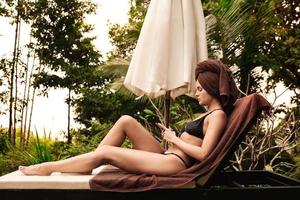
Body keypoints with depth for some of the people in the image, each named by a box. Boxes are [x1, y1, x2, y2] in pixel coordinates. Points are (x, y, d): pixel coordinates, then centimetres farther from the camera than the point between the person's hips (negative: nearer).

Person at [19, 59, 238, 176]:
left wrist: (174, 139, -8)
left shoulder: (218, 115, -6)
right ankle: (91, 162, 0)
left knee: (105, 152, -14)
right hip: (166, 156, 9)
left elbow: (203, 153, -18)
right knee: (126, 121, -1)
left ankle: (48, 168, -2)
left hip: (176, 162, -9)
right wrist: (172, 135, 9)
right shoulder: (208, 114, 23)